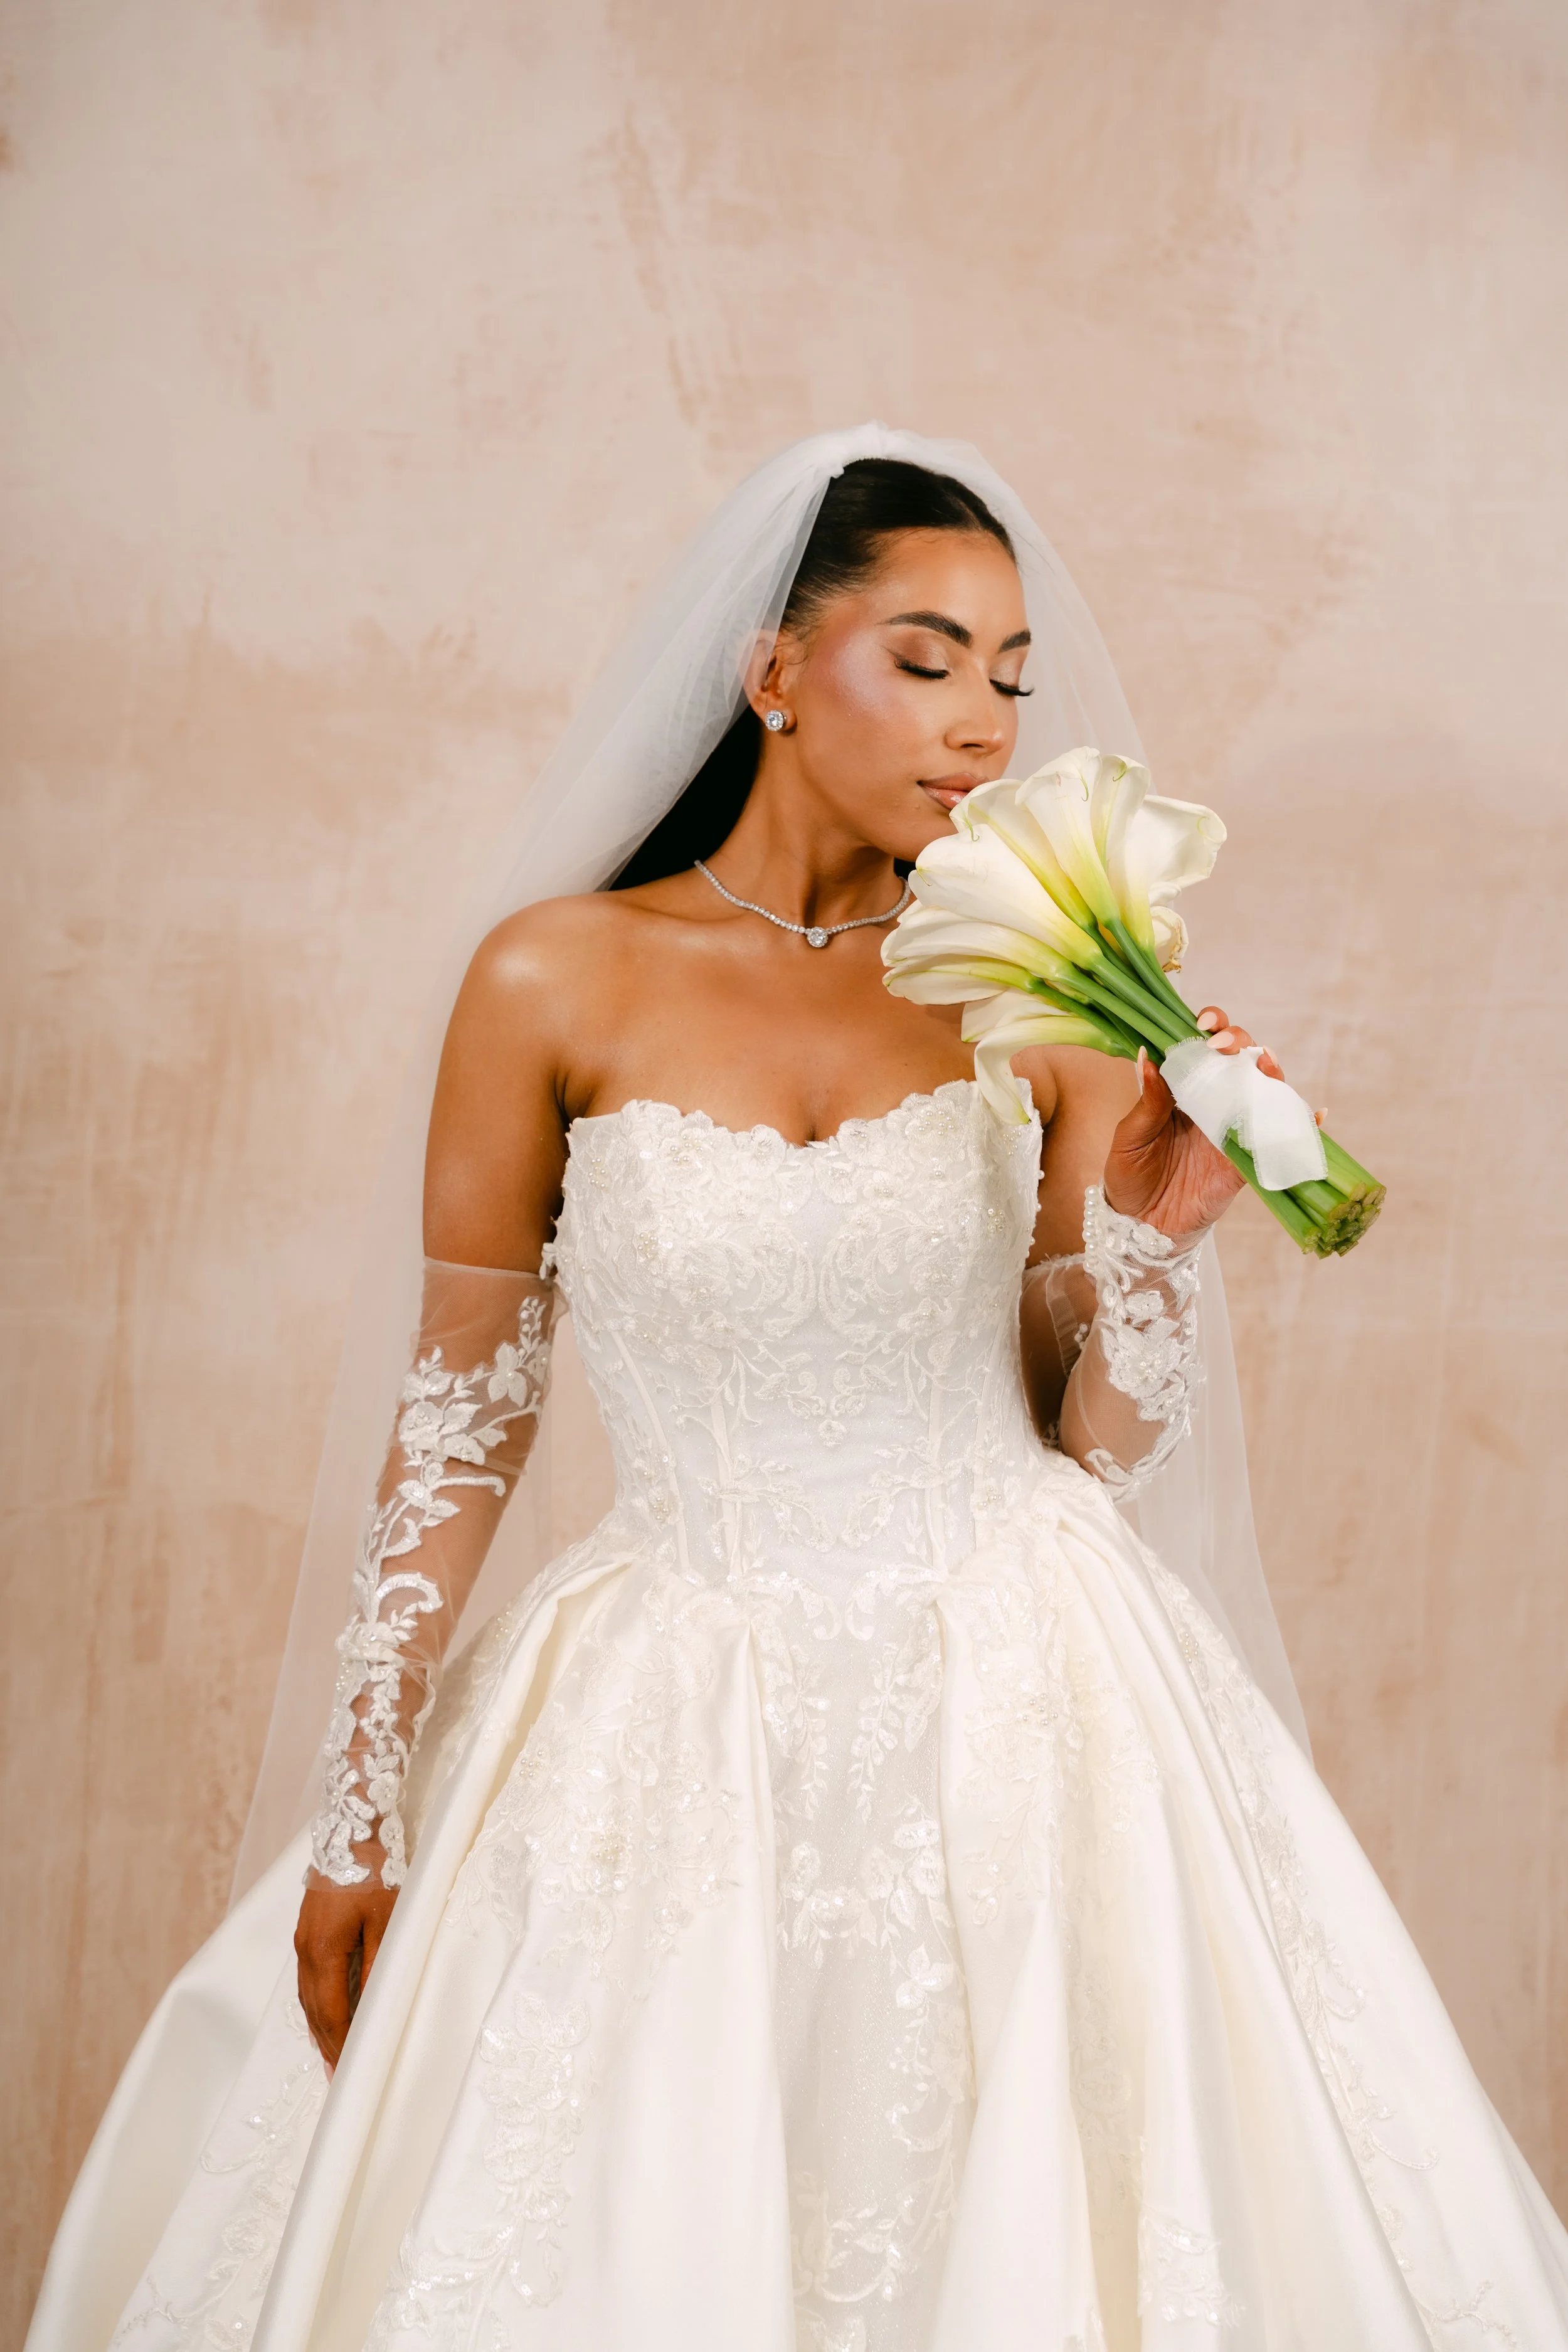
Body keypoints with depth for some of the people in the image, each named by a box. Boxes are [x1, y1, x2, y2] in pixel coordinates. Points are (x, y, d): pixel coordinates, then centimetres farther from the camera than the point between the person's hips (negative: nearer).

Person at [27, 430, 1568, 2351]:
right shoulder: (564, 980, -5)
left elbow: (1109, 1451, 4)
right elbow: (463, 1416, 1)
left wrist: (1153, 1240, -15)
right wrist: (359, 1816, 2)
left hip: (1015, 1706, 1)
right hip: (679, 1734, -1)